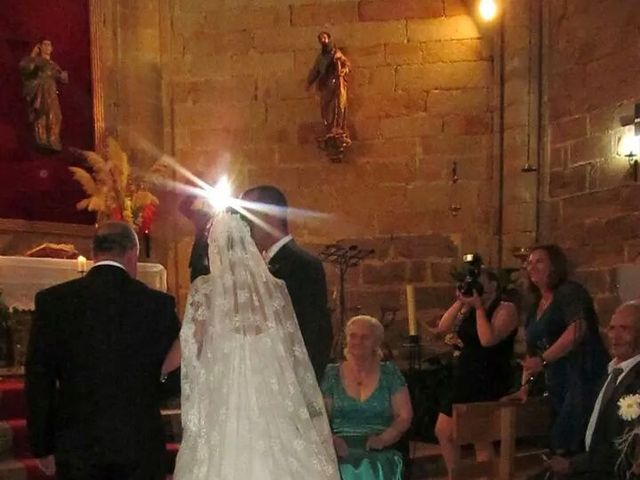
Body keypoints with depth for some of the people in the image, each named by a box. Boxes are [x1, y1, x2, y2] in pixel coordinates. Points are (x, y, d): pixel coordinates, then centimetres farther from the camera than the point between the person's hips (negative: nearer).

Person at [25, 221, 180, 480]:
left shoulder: (51, 300, -3)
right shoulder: (159, 303, -5)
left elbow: (38, 380, 0)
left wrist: (43, 448, 9)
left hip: (77, 447, 1)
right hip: (141, 446, 0)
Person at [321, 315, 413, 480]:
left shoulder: (390, 373, 12)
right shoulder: (331, 375, 12)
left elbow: (405, 416, 6)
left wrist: (383, 439, -11)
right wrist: (331, 439, -16)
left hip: (380, 453, 0)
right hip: (342, 450, 0)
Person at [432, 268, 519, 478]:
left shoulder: (506, 309, -8)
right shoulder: (469, 309, 12)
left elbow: (488, 340, -23)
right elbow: (442, 328, 2)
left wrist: (479, 307, -15)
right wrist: (460, 302, -3)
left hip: (490, 384, -8)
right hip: (465, 381, 8)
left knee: (481, 441, -5)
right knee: (443, 432, 12)